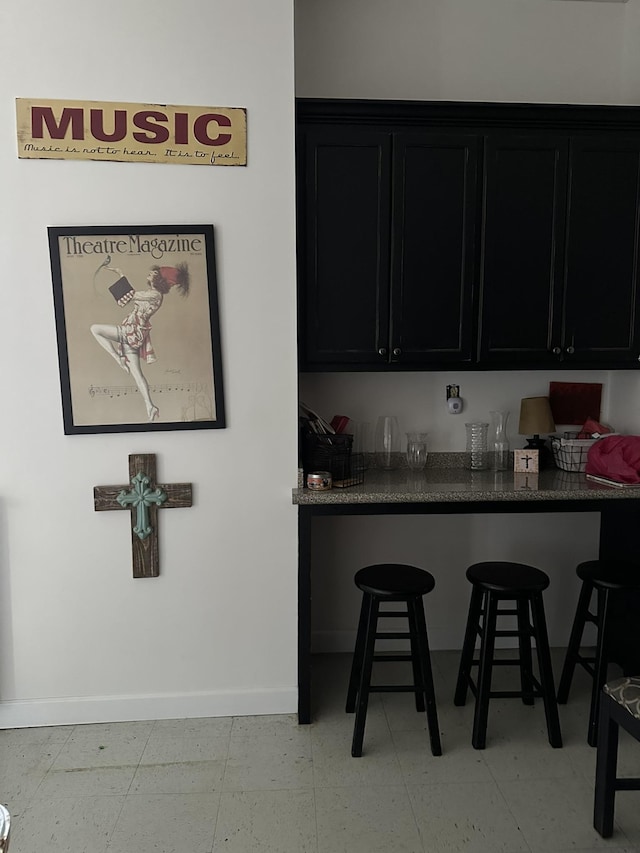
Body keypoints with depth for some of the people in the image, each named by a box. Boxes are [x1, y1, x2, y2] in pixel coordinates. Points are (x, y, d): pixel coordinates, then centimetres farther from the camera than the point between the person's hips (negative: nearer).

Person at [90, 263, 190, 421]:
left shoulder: (155, 294, -12)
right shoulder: (153, 294, 15)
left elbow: (132, 294, -9)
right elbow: (133, 295, 24)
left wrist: (121, 275, 0)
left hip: (133, 332, -9)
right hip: (132, 335, 9)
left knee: (95, 328, -3)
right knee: (136, 372, 6)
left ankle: (118, 358, -4)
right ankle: (150, 407, 2)